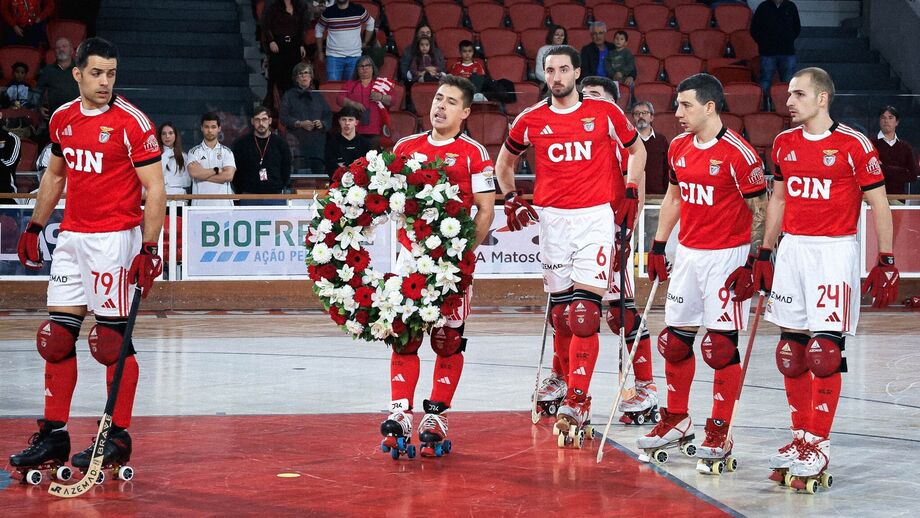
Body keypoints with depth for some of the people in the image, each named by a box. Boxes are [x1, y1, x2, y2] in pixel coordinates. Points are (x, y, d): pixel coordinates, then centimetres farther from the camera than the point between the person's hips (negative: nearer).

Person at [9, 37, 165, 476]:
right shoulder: (62, 119, 9)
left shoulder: (131, 122, -10)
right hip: (71, 238, 6)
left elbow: (155, 189, -11)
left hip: (115, 239, -6)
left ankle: (118, 438, 7)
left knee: (114, 339, -2)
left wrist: (149, 249, -17)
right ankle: (53, 436, 12)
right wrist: (35, 226, 23)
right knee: (57, 336, 5)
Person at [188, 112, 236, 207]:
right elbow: (193, 173, -8)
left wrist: (203, 175, -4)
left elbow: (228, 175, -4)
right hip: (200, 204, -1)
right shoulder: (194, 152, 10)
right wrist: (217, 170, -3)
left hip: (223, 203, 1)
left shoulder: (227, 152, 11)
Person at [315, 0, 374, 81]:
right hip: (334, 56, -1)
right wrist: (320, 52, 11)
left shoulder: (359, 10, -1)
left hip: (354, 56, 1)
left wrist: (365, 44, 13)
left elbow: (370, 24, 15)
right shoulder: (328, 12, -1)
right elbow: (319, 30, 12)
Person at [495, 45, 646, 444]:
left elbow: (637, 149, 15)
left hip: (595, 217, -3)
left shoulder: (605, 112, 1)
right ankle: (564, 378, 26)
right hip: (551, 218, 3)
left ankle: (577, 402, -15)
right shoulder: (531, 120, 6)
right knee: (559, 311, 8)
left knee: (584, 313, -12)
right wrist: (512, 200, 10)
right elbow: (504, 163, 22)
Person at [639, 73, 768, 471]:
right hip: (687, 254, 7)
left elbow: (760, 211, -11)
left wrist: (752, 263, -15)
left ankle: (719, 433, 5)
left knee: (721, 345, -4)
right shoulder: (678, 148, 7)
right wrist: (658, 247, 18)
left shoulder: (738, 154, -14)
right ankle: (677, 421, 25)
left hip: (726, 257, -7)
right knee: (674, 340, 10)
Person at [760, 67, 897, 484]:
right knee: (790, 350, 6)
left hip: (835, 251, -6)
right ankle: (801, 435, 16)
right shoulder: (784, 144, 9)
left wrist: (886, 261, -8)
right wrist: (765, 254, 17)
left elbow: (878, 204, -4)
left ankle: (819, 445, -3)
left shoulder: (854, 145, -8)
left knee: (824, 350, -10)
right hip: (792, 249, 6)